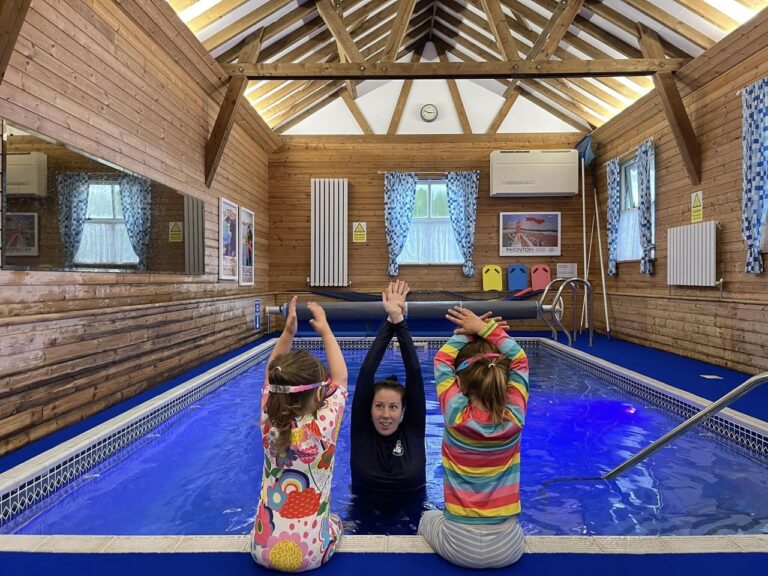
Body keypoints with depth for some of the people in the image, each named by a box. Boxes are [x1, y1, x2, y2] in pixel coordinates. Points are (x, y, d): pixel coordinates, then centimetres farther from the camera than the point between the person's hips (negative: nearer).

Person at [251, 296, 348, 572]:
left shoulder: (268, 424, -10)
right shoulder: (322, 428, -20)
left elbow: (271, 377, 6)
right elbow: (340, 379, -6)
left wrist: (288, 332, -1)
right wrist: (325, 330, -2)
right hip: (310, 554, -4)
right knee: (335, 522, 29)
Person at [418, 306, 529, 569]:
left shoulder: (456, 417, -19)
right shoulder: (514, 418, -15)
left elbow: (442, 360, -4)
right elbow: (519, 359, -1)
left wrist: (467, 333, -4)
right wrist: (485, 329, -6)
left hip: (458, 546, -2)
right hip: (508, 548, 2)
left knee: (429, 518, 32)